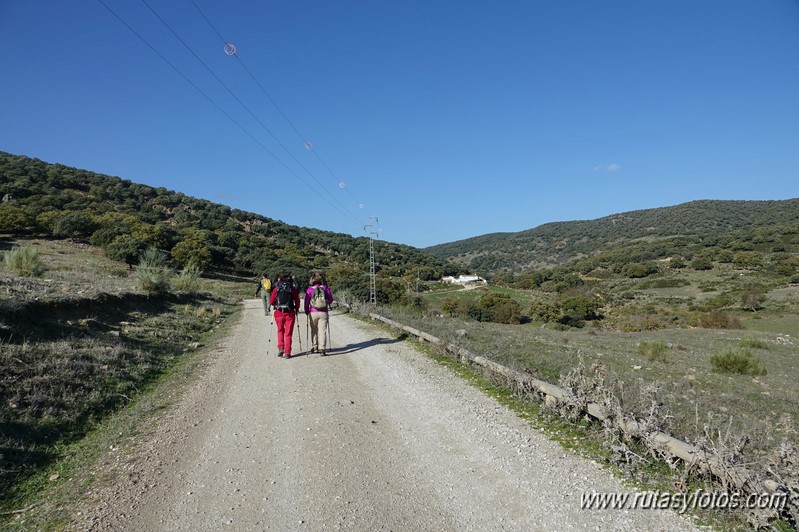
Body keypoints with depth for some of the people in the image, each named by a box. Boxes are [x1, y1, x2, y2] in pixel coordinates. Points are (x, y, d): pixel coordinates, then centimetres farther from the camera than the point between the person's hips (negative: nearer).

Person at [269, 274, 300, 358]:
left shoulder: (276, 289, 2)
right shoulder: (292, 289, 2)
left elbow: (271, 301, 2)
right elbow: (297, 300, -1)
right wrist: (296, 309, 16)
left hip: (279, 313, 1)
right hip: (290, 313, -1)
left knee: (280, 331, 22)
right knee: (288, 333, 7)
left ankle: (281, 347, 7)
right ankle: (287, 353, 5)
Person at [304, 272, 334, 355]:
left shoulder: (310, 289, -4)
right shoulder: (325, 287, -1)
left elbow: (306, 302, -1)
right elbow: (331, 299, 4)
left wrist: (306, 312, 12)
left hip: (313, 313, 0)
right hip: (323, 313, 0)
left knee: (314, 330, 15)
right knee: (322, 330, 1)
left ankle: (314, 347, 19)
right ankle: (322, 348, -6)